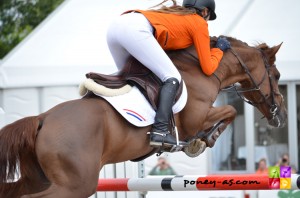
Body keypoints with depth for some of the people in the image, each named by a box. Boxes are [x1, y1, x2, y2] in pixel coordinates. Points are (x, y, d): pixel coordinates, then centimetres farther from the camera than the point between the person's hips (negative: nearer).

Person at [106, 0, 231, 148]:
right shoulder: (199, 23, 17)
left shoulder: (176, 14, 37)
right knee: (172, 78, -5)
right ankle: (160, 131, -21)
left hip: (115, 26, 8)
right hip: (135, 30, -8)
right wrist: (218, 49, 34)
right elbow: (208, 68, 16)